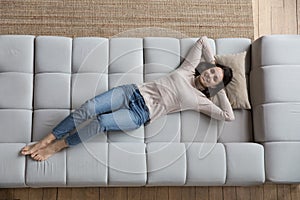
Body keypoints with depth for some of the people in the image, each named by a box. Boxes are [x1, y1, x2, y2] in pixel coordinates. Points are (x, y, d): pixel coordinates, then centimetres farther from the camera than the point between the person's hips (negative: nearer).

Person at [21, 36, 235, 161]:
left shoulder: (200, 100, 6)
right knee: (88, 108, -19)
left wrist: (221, 91, 6)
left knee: (102, 122, -30)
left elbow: (229, 116, 1)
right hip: (133, 92, 4)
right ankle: (44, 142, -10)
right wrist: (213, 63, 24)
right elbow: (203, 39, 24)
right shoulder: (188, 69, 14)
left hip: (141, 115, -3)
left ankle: (57, 147, -12)